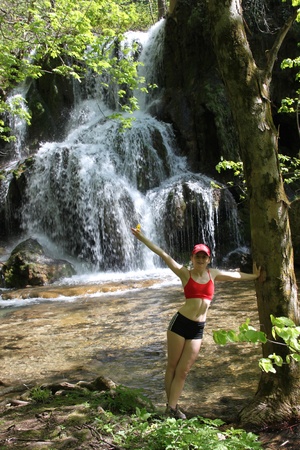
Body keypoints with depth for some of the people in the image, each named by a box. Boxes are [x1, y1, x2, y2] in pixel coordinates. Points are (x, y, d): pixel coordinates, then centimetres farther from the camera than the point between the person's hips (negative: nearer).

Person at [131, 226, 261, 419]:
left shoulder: (213, 274, 8)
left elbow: (236, 275, 19)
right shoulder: (185, 273, -2)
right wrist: (142, 238, -10)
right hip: (180, 322, -3)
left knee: (183, 371, 6)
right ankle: (170, 405, 17)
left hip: (198, 328, 3)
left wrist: (255, 276, 25)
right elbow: (163, 255, -7)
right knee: (172, 366, 6)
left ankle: (173, 407, 15)